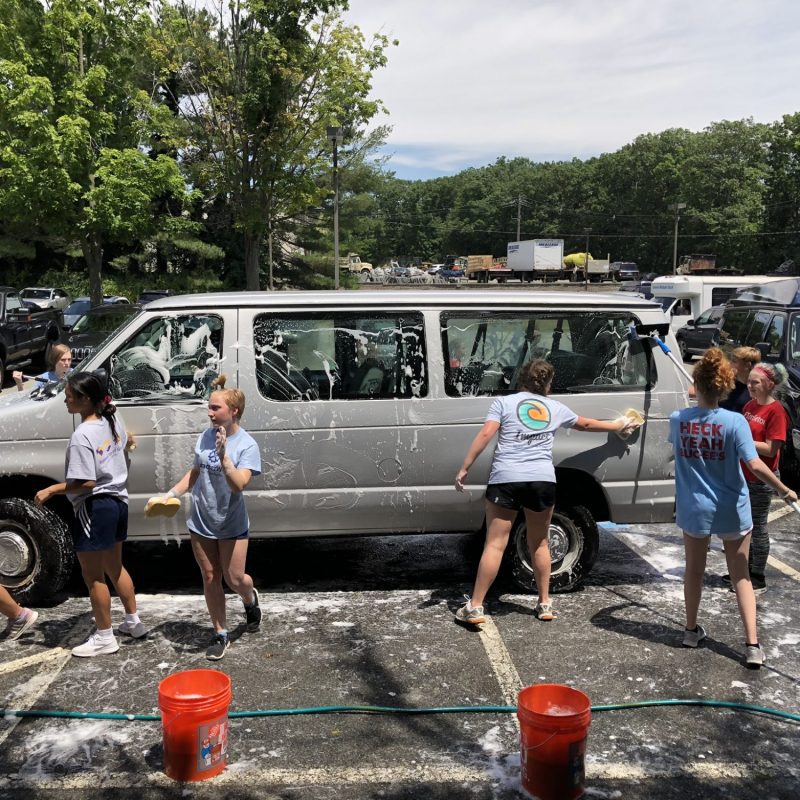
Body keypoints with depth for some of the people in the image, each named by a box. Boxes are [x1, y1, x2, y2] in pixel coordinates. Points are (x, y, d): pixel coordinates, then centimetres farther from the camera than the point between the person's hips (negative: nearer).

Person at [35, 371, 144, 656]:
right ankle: (134, 621, 31)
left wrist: (51, 490, -14)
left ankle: (104, 638, 13)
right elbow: (128, 443, 22)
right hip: (118, 502, 9)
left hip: (95, 508, -9)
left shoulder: (82, 435, -22)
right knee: (115, 567, 22)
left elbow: (85, 483, -24)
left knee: (93, 575, 4)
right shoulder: (112, 422, 3)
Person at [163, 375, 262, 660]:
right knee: (210, 578, 10)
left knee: (234, 579, 4)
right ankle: (220, 634, 23)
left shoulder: (246, 445, -18)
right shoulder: (206, 437, -2)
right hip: (201, 521, 4)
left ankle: (250, 599, 40)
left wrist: (223, 454, -37)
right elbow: (195, 472, 11)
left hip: (232, 524, -4)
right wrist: (172, 493, -1)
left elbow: (238, 484, -28)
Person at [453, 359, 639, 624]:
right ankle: (545, 603, 26)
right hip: (542, 480, 2)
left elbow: (485, 435, -5)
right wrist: (619, 425, 50)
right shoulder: (555, 408, 17)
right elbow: (586, 424, 33)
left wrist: (464, 468, -3)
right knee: (539, 544, 18)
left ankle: (475, 607, 1)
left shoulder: (504, 402, 8)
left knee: (495, 544, 0)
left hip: (505, 479, -2)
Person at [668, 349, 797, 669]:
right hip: (731, 510, -2)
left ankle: (691, 630, 33)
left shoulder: (678, 419, -7)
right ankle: (752, 645, 6)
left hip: (693, 508, 2)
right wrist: (785, 491, -8)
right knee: (741, 575, 10)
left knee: (694, 569, 19)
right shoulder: (734, 421, -17)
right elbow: (755, 465, -21)